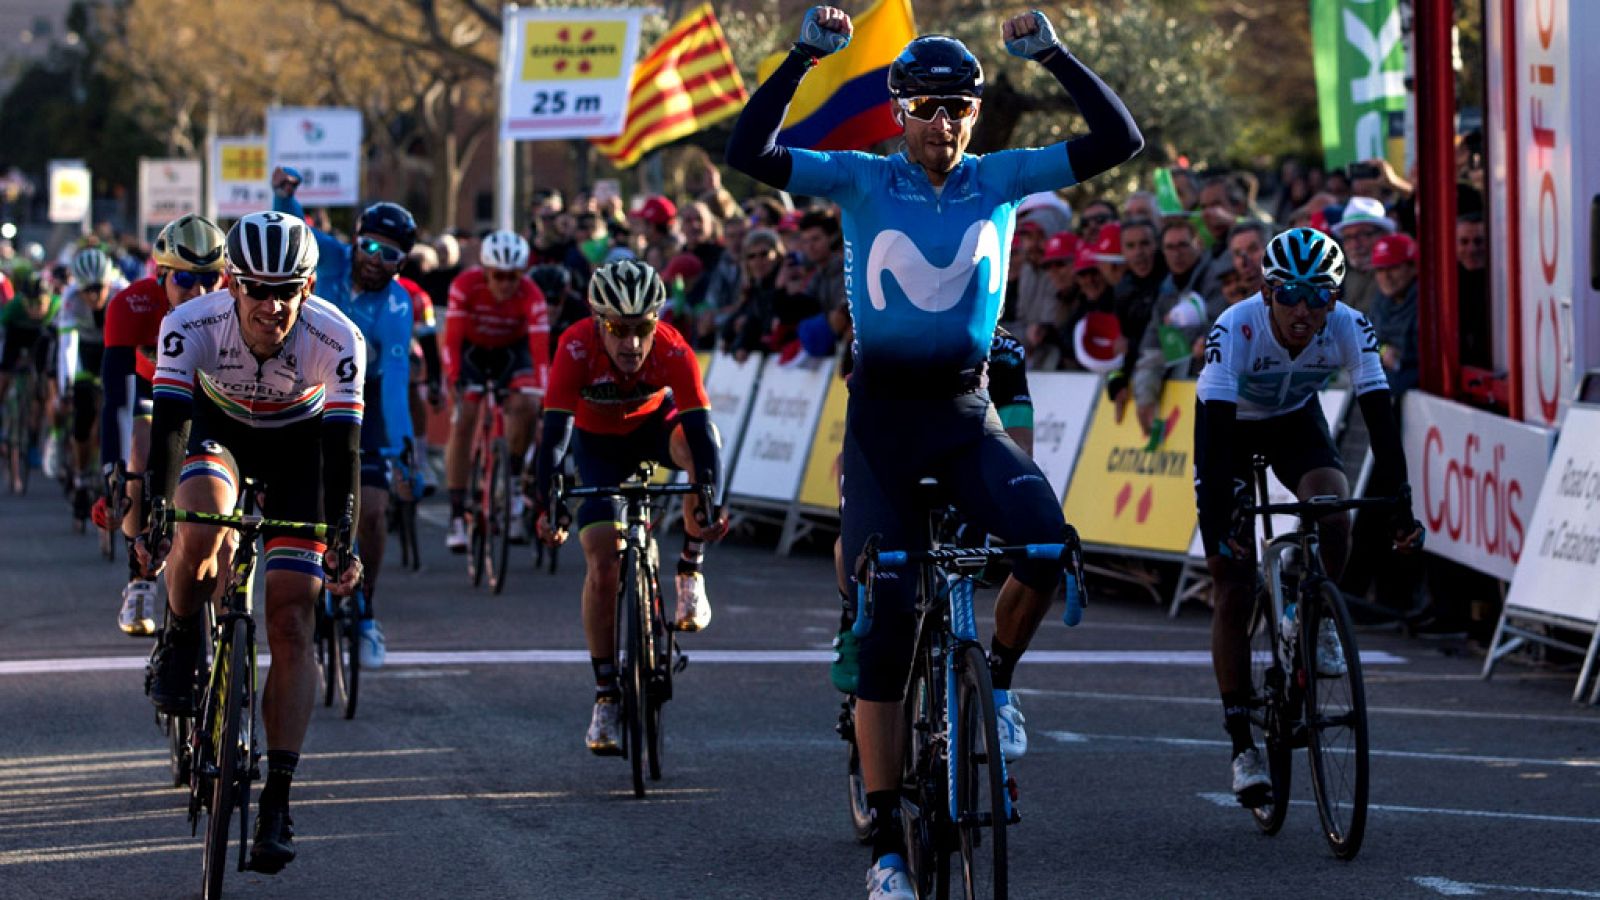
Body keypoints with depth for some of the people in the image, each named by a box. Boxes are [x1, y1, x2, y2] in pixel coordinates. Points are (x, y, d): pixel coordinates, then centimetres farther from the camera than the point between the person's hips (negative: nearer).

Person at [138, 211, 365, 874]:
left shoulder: (337, 340, -31)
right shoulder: (191, 326, -31)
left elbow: (342, 446, -29)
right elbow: (168, 423, -34)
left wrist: (342, 539, -35)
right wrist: (154, 517, -44)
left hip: (298, 445, 0)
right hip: (218, 429, 0)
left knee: (291, 624, -11)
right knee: (201, 530, -36)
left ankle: (277, 801, -9)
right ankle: (179, 645, -5)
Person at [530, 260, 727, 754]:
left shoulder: (673, 351, -34)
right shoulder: (577, 348, -34)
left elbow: (699, 427, -39)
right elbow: (555, 431, -37)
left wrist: (709, 503, -51)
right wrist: (545, 503, -48)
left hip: (655, 425, 0)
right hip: (598, 441, 0)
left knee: (699, 441, -35)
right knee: (603, 565, -12)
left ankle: (690, 570, -16)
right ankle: (606, 695, -1)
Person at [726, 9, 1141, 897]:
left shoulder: (999, 180, 2)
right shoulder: (862, 181, -2)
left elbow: (1118, 139, -5)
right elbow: (747, 152, -14)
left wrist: (1052, 54, -13)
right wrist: (804, 54, -17)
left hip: (965, 413, 1)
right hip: (881, 412, -1)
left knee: (1049, 543, -28)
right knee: (884, 619, -4)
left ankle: (997, 675, 4)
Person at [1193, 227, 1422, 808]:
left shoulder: (1349, 329, -28)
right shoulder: (1235, 329, -35)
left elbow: (1380, 419, -28)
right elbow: (1213, 429, -39)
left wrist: (1399, 506, -36)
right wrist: (1217, 521, -47)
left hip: (1295, 421, 2)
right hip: (1231, 427, -2)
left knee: (1334, 506, -31)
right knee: (1233, 589, -8)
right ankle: (1242, 746, -2)